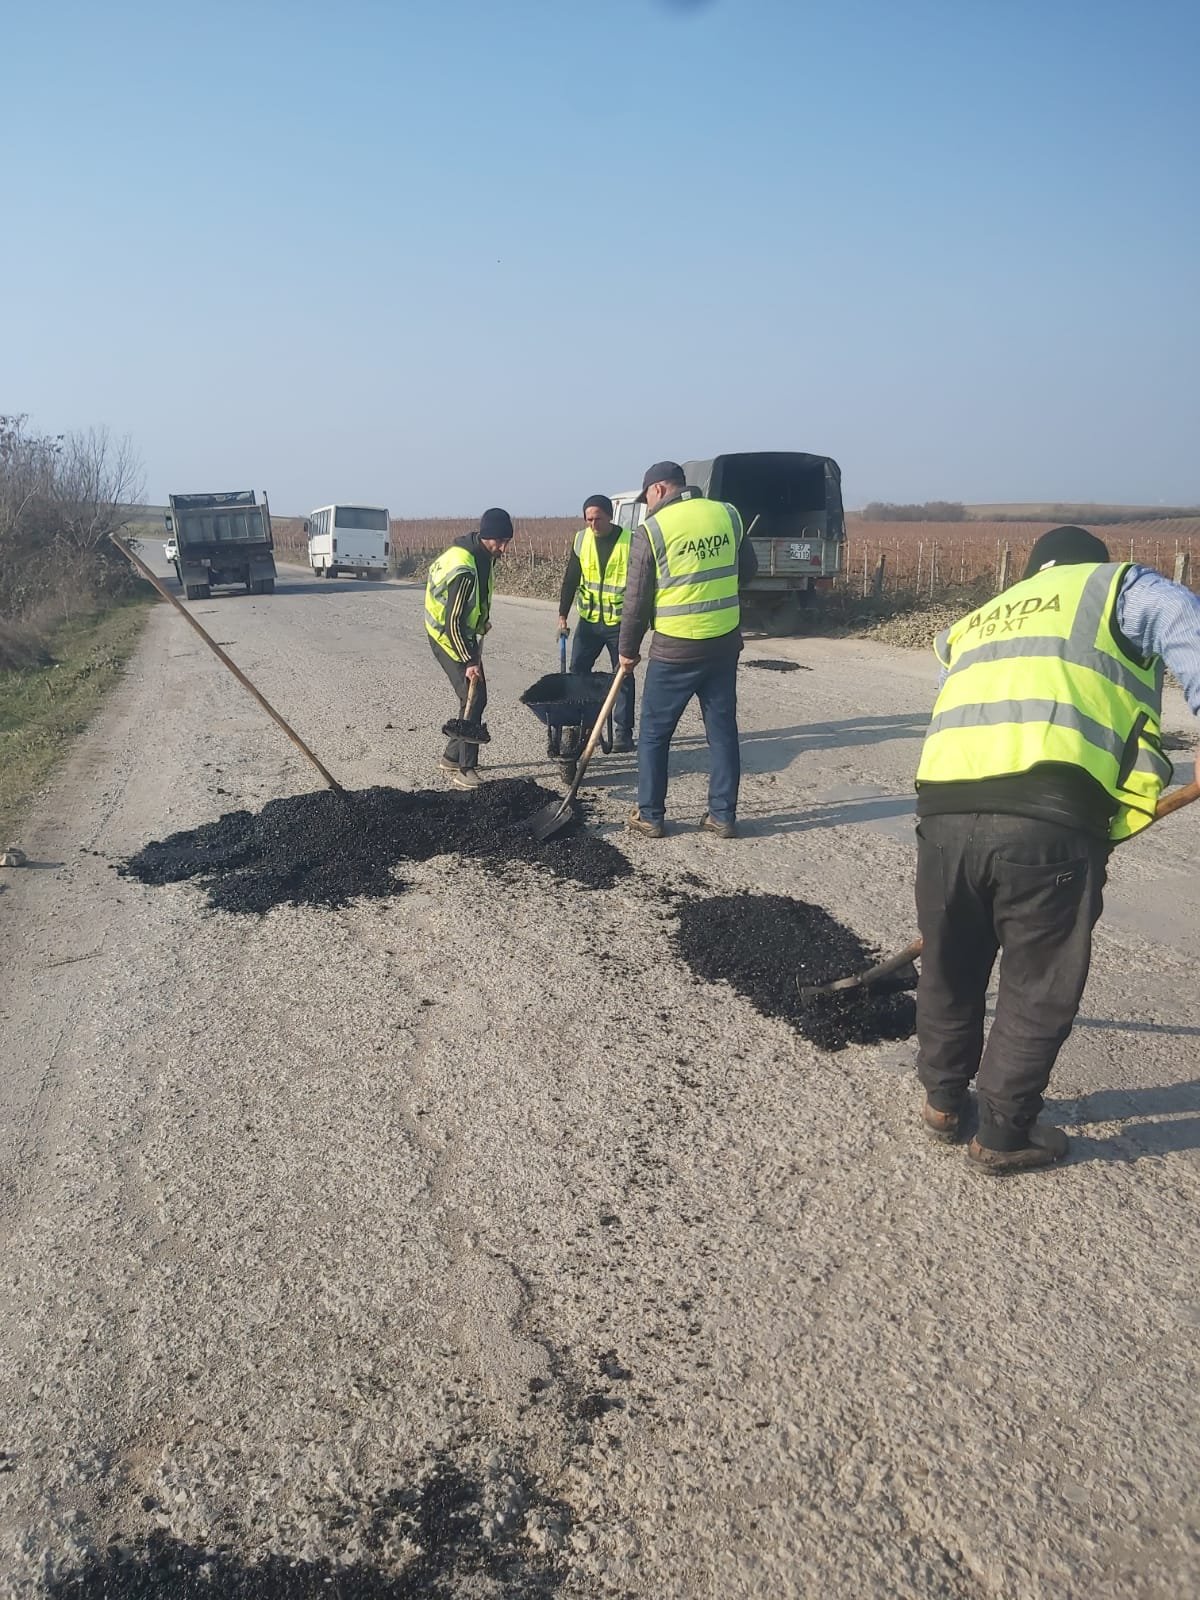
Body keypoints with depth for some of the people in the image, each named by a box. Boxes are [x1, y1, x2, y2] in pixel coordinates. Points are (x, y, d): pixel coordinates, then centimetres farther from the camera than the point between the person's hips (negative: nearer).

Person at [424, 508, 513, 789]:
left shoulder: (478, 555, 0)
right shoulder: (464, 570, -30)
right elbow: (453, 622, -29)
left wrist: (482, 619, 22)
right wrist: (469, 661, -28)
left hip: (464, 633, 10)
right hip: (449, 638, -10)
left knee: (475, 698, 13)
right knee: (474, 699, -13)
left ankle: (453, 756, 25)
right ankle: (466, 770, -10)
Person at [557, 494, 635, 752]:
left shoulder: (629, 541, -10)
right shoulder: (581, 539, 0)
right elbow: (570, 579, 6)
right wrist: (562, 615, 4)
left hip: (619, 622, -3)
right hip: (588, 620, 4)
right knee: (577, 672, 2)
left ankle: (623, 733, 9)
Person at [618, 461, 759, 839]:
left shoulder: (652, 530, -10)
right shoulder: (728, 514, 3)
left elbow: (637, 599, -5)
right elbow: (748, 569, 14)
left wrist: (628, 649, 7)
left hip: (675, 649, -4)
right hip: (725, 642, 4)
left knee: (654, 734, 9)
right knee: (723, 730, 12)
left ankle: (650, 817, 15)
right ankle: (723, 816, 16)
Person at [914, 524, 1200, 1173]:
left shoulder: (972, 623, 34)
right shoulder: (1116, 585, 18)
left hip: (943, 812, 5)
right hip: (1048, 819, -5)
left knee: (949, 971, 25)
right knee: (1038, 991, 15)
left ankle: (944, 1100, 43)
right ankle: (1003, 1135, 29)